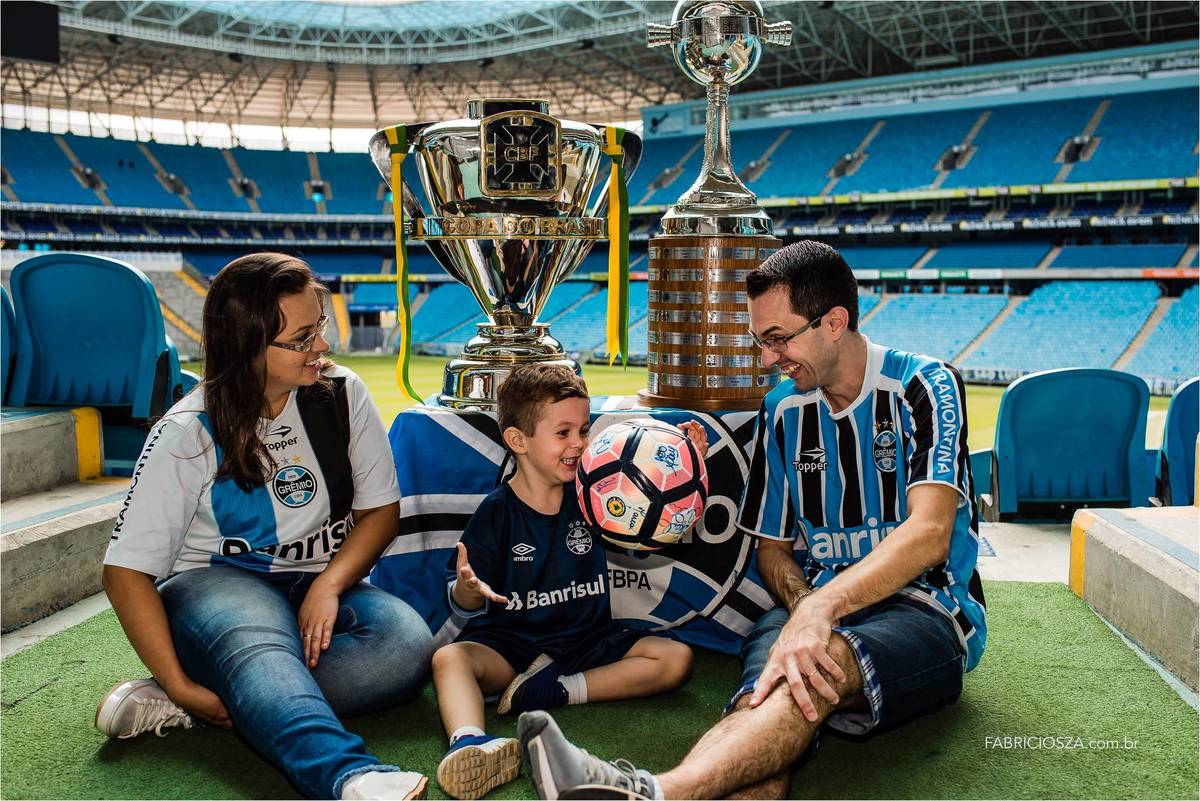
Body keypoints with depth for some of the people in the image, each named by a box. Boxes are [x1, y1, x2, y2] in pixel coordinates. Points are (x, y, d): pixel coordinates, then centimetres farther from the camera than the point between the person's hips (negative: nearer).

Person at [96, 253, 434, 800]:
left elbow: (381, 509, 2)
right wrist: (181, 684, -22)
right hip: (214, 587, -3)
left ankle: (172, 711, -28)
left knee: (406, 645, -30)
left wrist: (329, 584, -17)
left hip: (322, 589, 3)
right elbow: (125, 572, -10)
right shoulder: (189, 434, -9)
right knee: (257, 644, -39)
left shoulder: (341, 394, -1)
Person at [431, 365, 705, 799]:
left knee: (677, 658, -15)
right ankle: (469, 743, -55)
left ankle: (550, 690, -24)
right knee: (450, 658, -29)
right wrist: (467, 589, -32)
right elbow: (464, 603, -7)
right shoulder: (497, 512, -7)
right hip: (511, 640, -3)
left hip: (587, 638, 3)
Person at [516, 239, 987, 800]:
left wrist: (822, 607, -34)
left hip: (926, 611, -3)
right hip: (814, 606, 4)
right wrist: (804, 609, -9)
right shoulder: (782, 411, 11)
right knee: (766, 696, -34)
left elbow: (930, 533, -19)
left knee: (823, 667, -40)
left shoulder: (924, 386, -4)